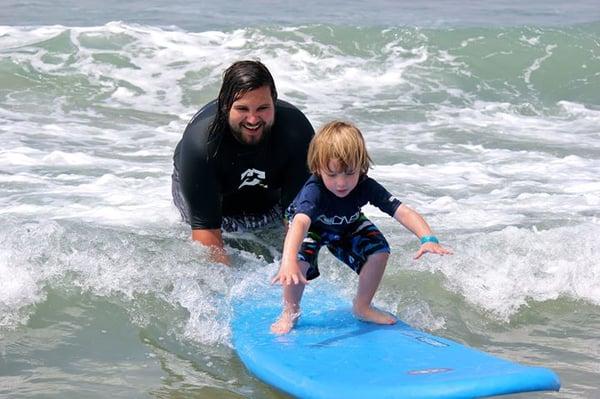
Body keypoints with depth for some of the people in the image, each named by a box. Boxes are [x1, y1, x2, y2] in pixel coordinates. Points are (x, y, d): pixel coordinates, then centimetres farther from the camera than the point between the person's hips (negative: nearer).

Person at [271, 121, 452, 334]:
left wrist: (428, 239, -58)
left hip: (348, 226, 4)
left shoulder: (366, 187, -33)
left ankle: (362, 307, 8)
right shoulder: (313, 191, -44)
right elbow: (300, 222, -61)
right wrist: (288, 261, -80)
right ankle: (290, 311, -2)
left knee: (379, 251, -16)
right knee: (299, 262, -31)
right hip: (312, 226, -4)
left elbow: (402, 212, -39)